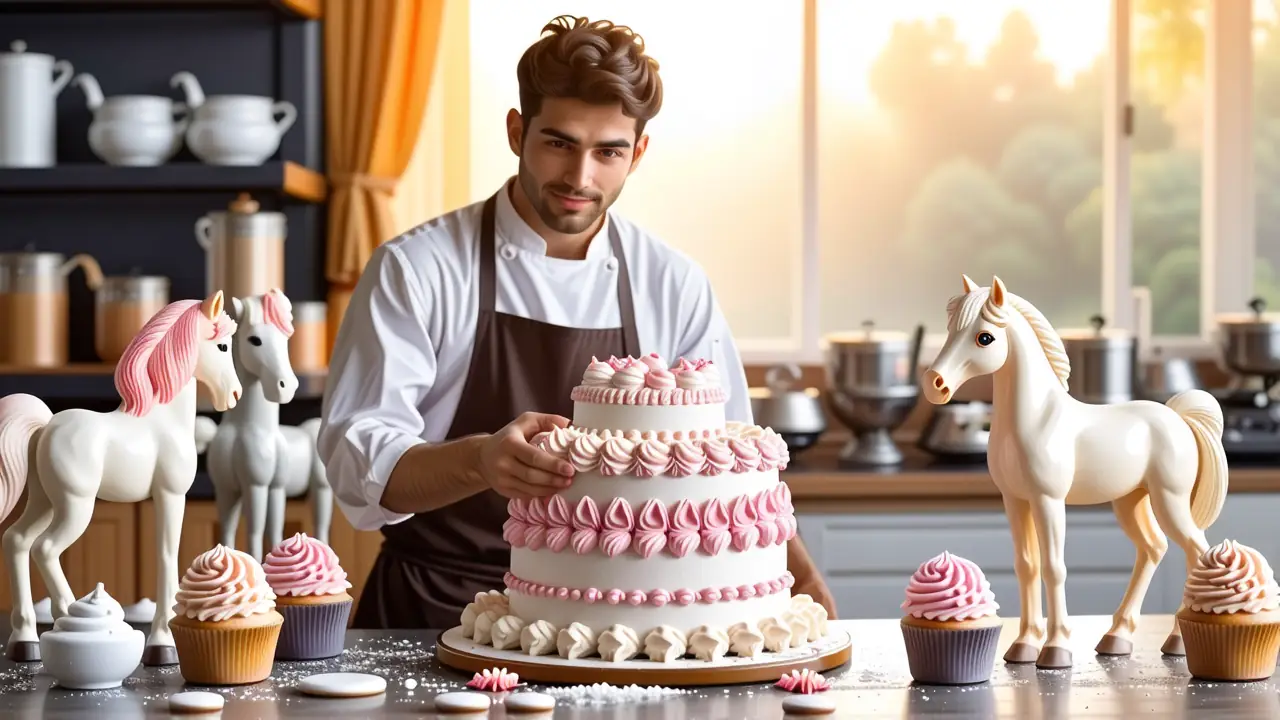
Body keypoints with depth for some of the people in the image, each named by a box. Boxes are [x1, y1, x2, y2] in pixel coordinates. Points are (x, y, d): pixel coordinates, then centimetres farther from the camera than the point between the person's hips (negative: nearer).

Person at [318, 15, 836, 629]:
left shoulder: (673, 286, 6)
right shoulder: (415, 269, -4)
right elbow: (359, 463, -12)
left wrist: (804, 584, -3)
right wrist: (481, 461, -32)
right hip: (430, 620, -5)